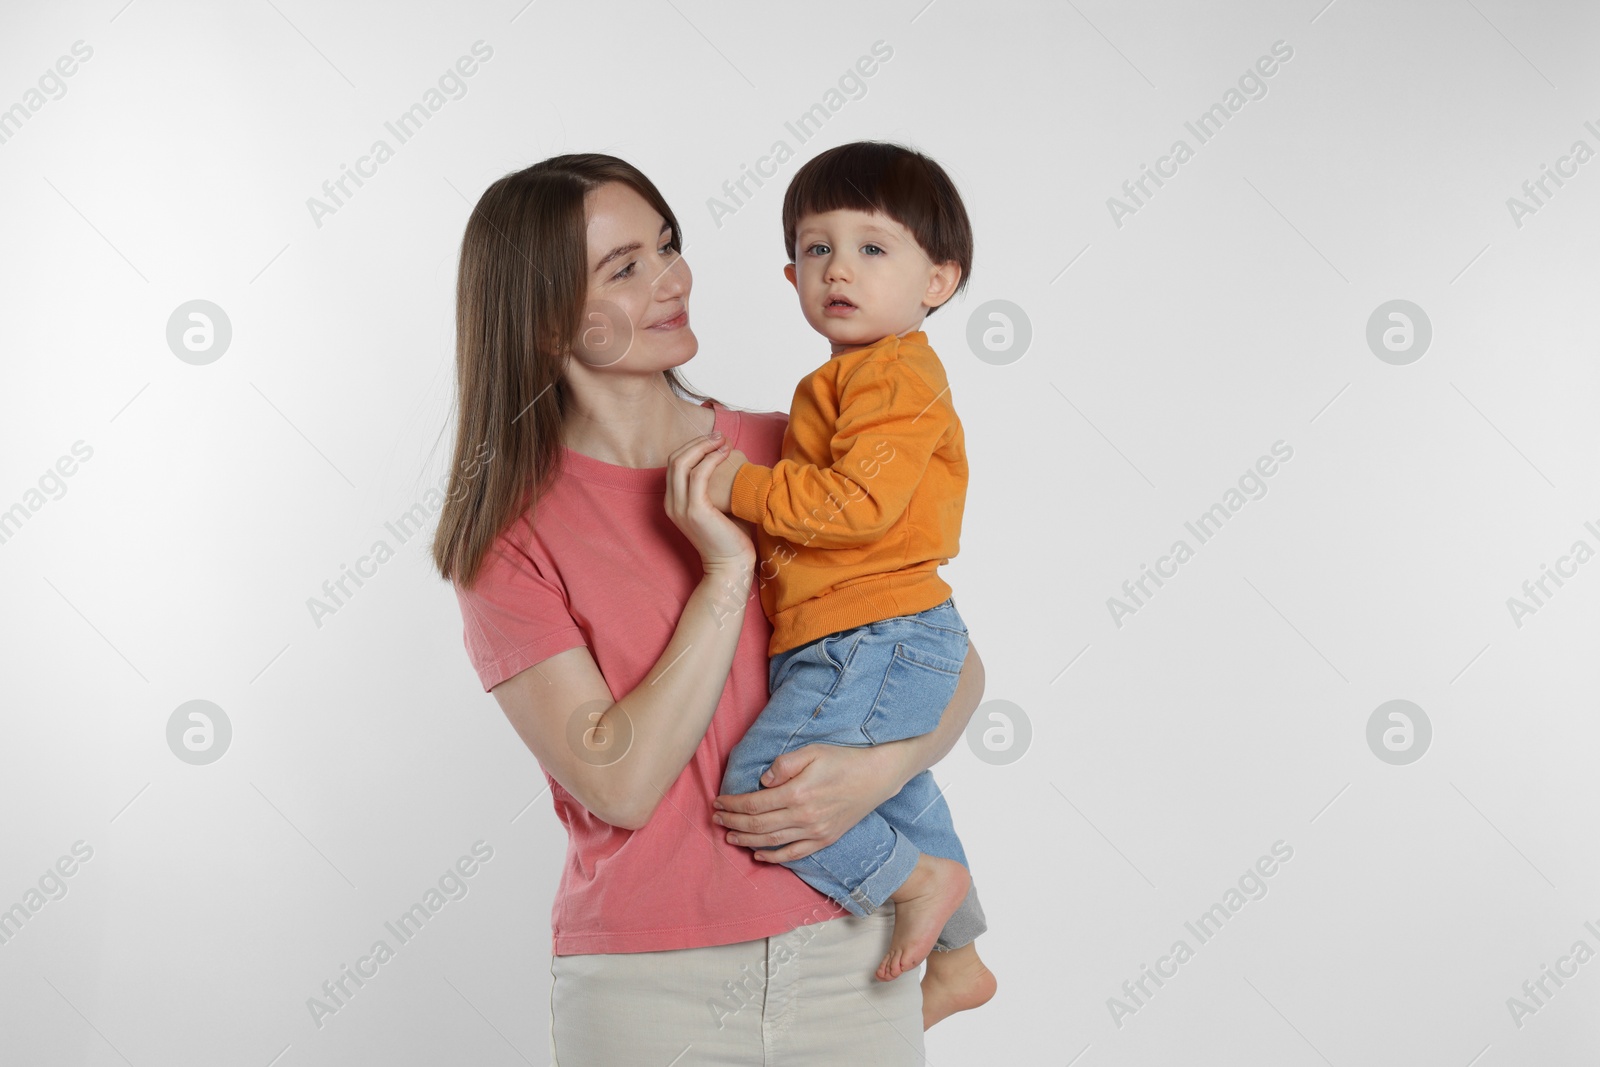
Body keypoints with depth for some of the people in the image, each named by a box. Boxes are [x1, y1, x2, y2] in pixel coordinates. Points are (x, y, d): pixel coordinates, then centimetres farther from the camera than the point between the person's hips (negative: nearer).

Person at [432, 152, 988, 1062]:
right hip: (646, 987, -2)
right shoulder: (510, 536, -6)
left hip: (845, 955, 3)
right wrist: (726, 571, -17)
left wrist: (876, 772, -14)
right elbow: (617, 783, -15)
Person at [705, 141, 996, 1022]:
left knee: (760, 781, -17)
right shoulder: (853, 379, 19)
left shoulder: (895, 373, -13)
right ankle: (957, 959, 43)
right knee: (893, 791, 28)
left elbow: (855, 505, -26)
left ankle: (917, 878, -2)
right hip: (870, 644, 11)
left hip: (877, 641, -11)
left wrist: (741, 487, -21)